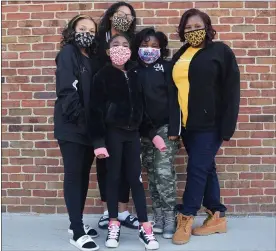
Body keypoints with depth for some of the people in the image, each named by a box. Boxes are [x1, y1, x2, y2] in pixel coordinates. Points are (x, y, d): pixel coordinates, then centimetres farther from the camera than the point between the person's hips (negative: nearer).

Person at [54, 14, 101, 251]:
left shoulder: (94, 59, 15)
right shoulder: (67, 53, -4)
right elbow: (66, 89, -15)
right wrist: (78, 118, -19)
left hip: (90, 126, 7)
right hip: (71, 126, -7)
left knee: (84, 174, 11)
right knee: (73, 174, -3)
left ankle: (76, 223, 24)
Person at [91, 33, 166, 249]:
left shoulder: (134, 75, 8)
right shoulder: (103, 76, -4)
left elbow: (141, 107, 12)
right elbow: (97, 111, -8)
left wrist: (152, 133, 9)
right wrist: (99, 141, -15)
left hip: (132, 133, 3)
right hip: (113, 132, -3)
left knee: (136, 178, 5)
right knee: (114, 177, 5)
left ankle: (145, 228, 8)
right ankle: (114, 225, 17)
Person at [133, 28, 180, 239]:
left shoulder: (166, 67, -1)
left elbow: (174, 100, -6)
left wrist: (174, 130, -12)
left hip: (164, 127, -3)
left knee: (164, 172, -8)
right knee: (152, 173, 8)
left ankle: (170, 217, 5)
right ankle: (158, 216, 19)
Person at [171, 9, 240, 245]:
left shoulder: (220, 51, -4)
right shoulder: (179, 56, 13)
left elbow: (231, 91, -8)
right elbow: (175, 89, 14)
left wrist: (227, 128, -13)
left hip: (210, 124, -6)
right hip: (187, 125, 6)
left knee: (197, 169, -4)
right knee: (206, 168, 12)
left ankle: (186, 219, 11)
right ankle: (217, 217, 23)